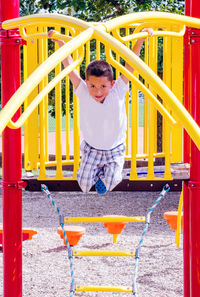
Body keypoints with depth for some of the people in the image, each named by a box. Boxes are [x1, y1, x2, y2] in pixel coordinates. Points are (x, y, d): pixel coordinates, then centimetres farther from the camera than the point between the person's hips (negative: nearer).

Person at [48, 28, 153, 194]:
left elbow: (130, 63, -22)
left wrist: (140, 39, -30)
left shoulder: (118, 92, -19)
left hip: (115, 150, -1)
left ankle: (108, 171, 26)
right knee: (84, 185, -3)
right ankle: (97, 170, 29)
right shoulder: (84, 93, -19)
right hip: (91, 149, 1)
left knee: (109, 184, -9)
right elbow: (69, 66, -22)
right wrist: (60, 42, -29)